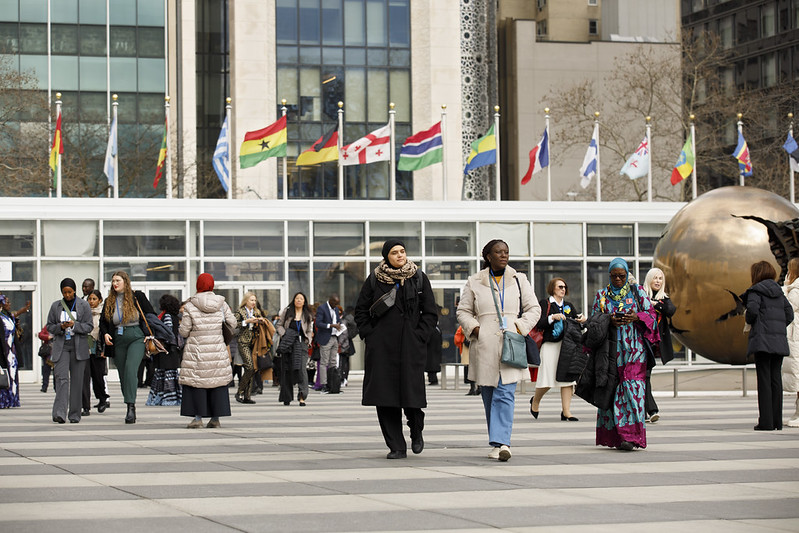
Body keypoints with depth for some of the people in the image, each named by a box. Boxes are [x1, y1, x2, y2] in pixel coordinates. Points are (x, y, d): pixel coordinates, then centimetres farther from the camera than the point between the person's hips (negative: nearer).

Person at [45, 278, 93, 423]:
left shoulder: (83, 305, 4)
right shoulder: (56, 306, 9)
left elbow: (89, 326, 1)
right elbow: (50, 327, 10)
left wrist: (74, 325, -16)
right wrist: (61, 327, -11)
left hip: (79, 346, 0)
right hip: (61, 346, 0)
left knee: (77, 380, 1)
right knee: (61, 378, -14)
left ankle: (75, 414, 9)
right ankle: (59, 414, -22)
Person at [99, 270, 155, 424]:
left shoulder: (137, 297, 0)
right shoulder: (109, 301, 10)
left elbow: (151, 315, 5)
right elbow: (103, 321, 17)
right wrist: (105, 334, -3)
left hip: (137, 338, -4)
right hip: (118, 341, 4)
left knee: (130, 369, -22)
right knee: (123, 375, 6)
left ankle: (131, 406, -24)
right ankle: (130, 408, 16)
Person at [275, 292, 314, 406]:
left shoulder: (308, 315, 12)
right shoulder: (287, 312, 9)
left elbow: (309, 331, 19)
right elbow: (278, 325, 10)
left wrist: (308, 340, 3)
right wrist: (284, 334, -5)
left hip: (301, 344, 0)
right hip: (288, 344, 1)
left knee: (301, 368, -15)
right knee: (287, 369, 3)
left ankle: (302, 397, -20)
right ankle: (286, 397, 14)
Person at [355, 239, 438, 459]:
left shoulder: (419, 278, 6)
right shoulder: (374, 280, 6)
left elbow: (431, 313, 7)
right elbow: (360, 311, 12)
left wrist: (419, 336, -4)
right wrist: (369, 335, 1)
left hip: (410, 346, -1)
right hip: (381, 347, 1)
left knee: (411, 392, -6)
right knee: (385, 396, -3)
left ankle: (416, 432, 25)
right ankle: (397, 447, 5)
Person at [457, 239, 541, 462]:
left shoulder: (519, 280, 12)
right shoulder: (474, 283, 10)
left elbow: (534, 309, 13)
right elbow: (463, 310, 13)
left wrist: (521, 327, -2)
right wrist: (473, 328, -4)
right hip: (484, 348, 1)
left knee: (505, 394, -13)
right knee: (489, 397, 5)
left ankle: (500, 443, -20)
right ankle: (499, 442, 15)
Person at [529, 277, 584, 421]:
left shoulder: (569, 306, 19)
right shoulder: (544, 303, 2)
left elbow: (578, 319, 10)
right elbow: (538, 323, -7)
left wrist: (582, 319, -12)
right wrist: (552, 317, -20)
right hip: (550, 345, -5)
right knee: (547, 380, -5)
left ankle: (566, 412, -1)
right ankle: (535, 401, 23)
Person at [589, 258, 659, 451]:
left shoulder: (637, 291, 10)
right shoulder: (601, 295, 12)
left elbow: (651, 314, 8)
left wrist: (636, 317, -12)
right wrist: (610, 321, -11)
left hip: (634, 349, -2)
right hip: (610, 348, 2)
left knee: (632, 386, -14)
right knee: (611, 389, -1)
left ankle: (631, 435, -18)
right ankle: (613, 436, 6)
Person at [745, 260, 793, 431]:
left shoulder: (756, 291, -3)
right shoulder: (779, 292, 16)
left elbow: (752, 310, -18)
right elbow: (789, 314, 12)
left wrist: (749, 320, 2)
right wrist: (778, 327, 15)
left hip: (763, 340, -6)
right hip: (779, 341, 6)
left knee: (764, 380, -6)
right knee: (776, 380, 8)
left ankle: (766, 422, -8)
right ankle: (777, 420, 9)